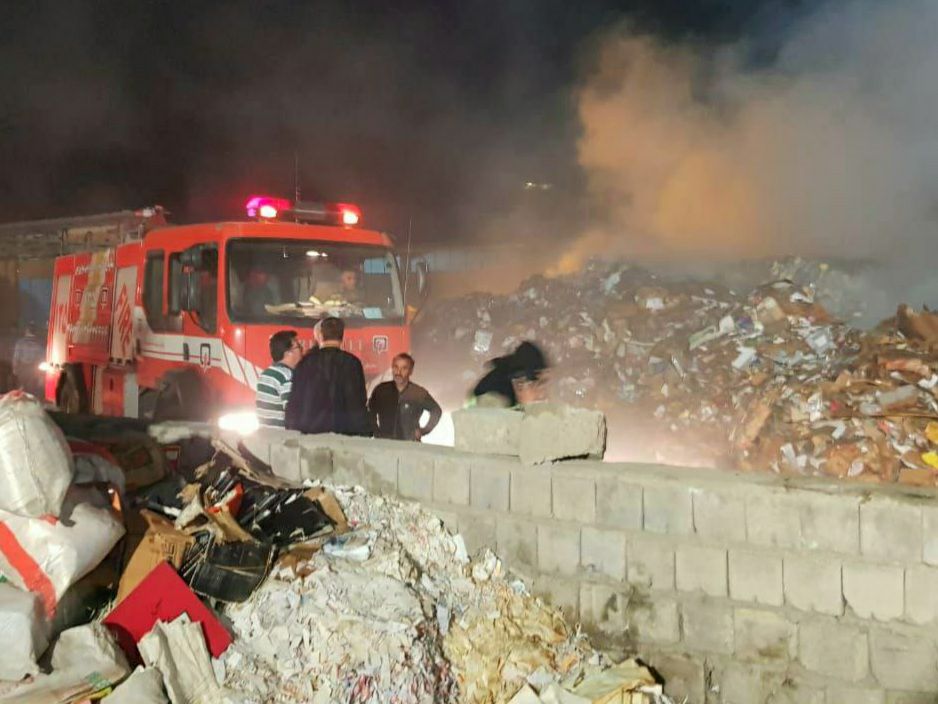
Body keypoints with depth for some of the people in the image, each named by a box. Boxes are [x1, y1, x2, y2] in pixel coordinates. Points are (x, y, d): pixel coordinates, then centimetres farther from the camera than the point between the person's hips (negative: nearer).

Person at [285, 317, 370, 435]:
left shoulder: (305, 362, 7)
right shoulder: (351, 362, -5)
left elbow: (294, 402, 10)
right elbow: (357, 404, -8)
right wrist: (364, 435, -2)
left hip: (307, 433, 4)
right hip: (341, 434, -3)